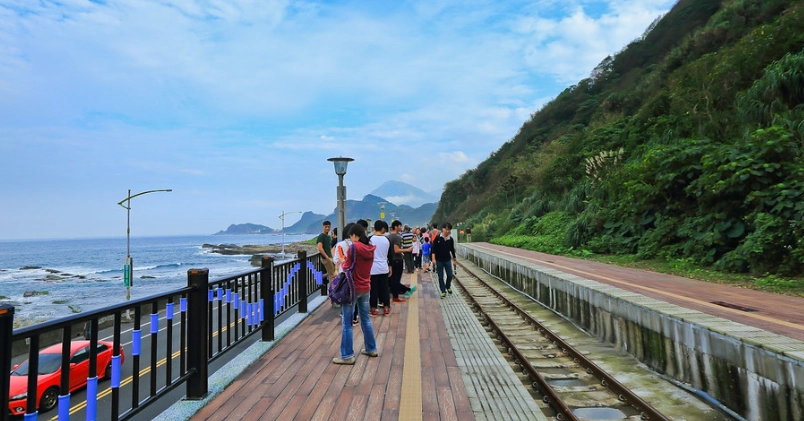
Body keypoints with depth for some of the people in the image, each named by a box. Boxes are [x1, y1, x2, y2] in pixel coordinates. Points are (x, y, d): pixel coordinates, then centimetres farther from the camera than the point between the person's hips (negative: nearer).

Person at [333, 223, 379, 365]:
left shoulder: (354, 247, -16)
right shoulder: (370, 248, 5)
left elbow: (347, 268, -11)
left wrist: (344, 262, 9)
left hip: (352, 288, -7)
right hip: (365, 288, 7)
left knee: (347, 323, 1)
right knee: (365, 319, 20)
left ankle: (347, 356, 6)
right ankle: (371, 349, 29)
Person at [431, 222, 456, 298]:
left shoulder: (450, 239, -1)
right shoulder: (438, 238, -9)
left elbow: (452, 250, 11)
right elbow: (434, 249, -7)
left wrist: (455, 259, 18)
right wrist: (434, 259, -13)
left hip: (447, 260, 2)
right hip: (439, 261, -2)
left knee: (450, 275, 5)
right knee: (440, 277, 4)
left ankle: (448, 287, 33)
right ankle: (443, 291, 16)